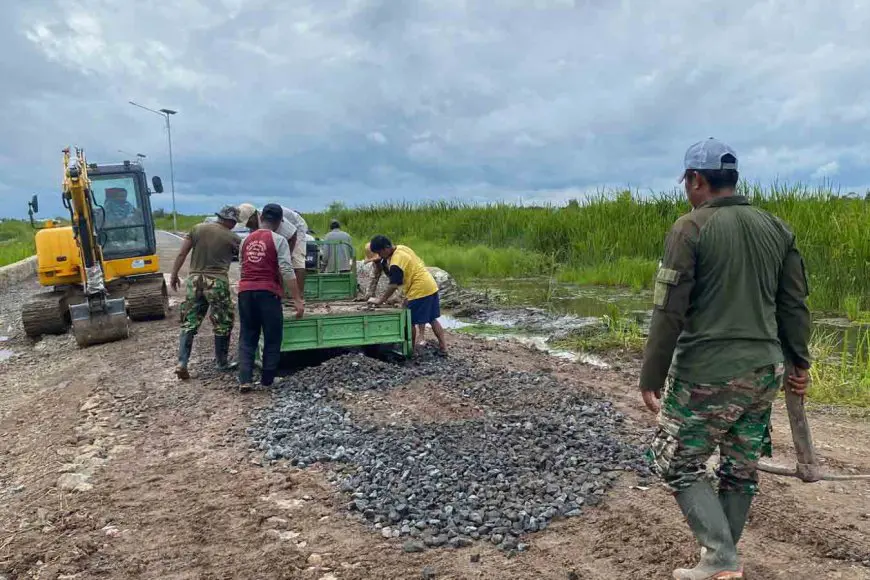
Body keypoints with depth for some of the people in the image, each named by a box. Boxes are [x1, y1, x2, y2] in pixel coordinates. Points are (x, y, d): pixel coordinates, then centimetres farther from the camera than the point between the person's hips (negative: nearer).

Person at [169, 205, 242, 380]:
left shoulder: (197, 229, 6)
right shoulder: (232, 238, -2)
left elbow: (181, 254, 3)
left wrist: (174, 275, 10)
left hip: (194, 280, 4)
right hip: (217, 282, -4)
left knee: (189, 323, 9)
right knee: (223, 325, 10)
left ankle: (182, 363, -1)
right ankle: (222, 363, 19)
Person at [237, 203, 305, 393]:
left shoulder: (247, 240, 14)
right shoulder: (278, 240, -3)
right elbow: (287, 272, -11)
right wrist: (298, 300, -11)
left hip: (245, 291, 5)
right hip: (268, 292, -5)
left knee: (247, 337, 11)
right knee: (272, 338, 9)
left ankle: (245, 380, 2)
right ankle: (267, 380, 14)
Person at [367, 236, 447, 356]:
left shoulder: (396, 262, -20)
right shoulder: (402, 248, 8)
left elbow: (393, 286, -21)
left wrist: (380, 300, -14)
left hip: (420, 290, -9)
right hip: (431, 286, 10)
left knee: (411, 322, 3)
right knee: (432, 319, 16)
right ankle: (443, 347, 19)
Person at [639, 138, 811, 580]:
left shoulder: (690, 229, -11)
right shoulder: (776, 227, 7)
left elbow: (669, 314, -14)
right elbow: (795, 304, 9)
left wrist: (650, 379, -9)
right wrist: (798, 362, 20)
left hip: (708, 373, -6)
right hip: (765, 370, 6)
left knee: (678, 465, 10)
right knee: (741, 470, 17)